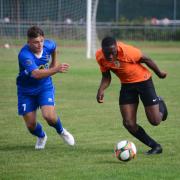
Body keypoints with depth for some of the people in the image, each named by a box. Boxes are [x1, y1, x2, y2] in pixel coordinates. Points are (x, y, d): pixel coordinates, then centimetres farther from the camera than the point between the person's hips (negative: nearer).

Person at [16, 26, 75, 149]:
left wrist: (54, 62, 15)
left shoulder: (49, 45, -16)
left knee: (49, 116, -21)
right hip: (26, 91, -2)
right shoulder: (24, 55, -32)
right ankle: (41, 137, 37)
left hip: (45, 87, 2)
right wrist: (56, 70, -58)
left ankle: (61, 131, 12)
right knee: (31, 125, 1)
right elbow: (36, 74, -47)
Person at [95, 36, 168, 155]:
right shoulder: (100, 57, -18)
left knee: (155, 121, -2)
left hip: (143, 81, -4)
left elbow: (146, 59, -15)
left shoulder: (127, 51, -33)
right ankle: (156, 146, 12)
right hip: (126, 85, 4)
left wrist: (159, 73, 1)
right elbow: (106, 76, -3)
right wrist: (101, 90, -23)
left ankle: (160, 104, 35)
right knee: (129, 124, -6)